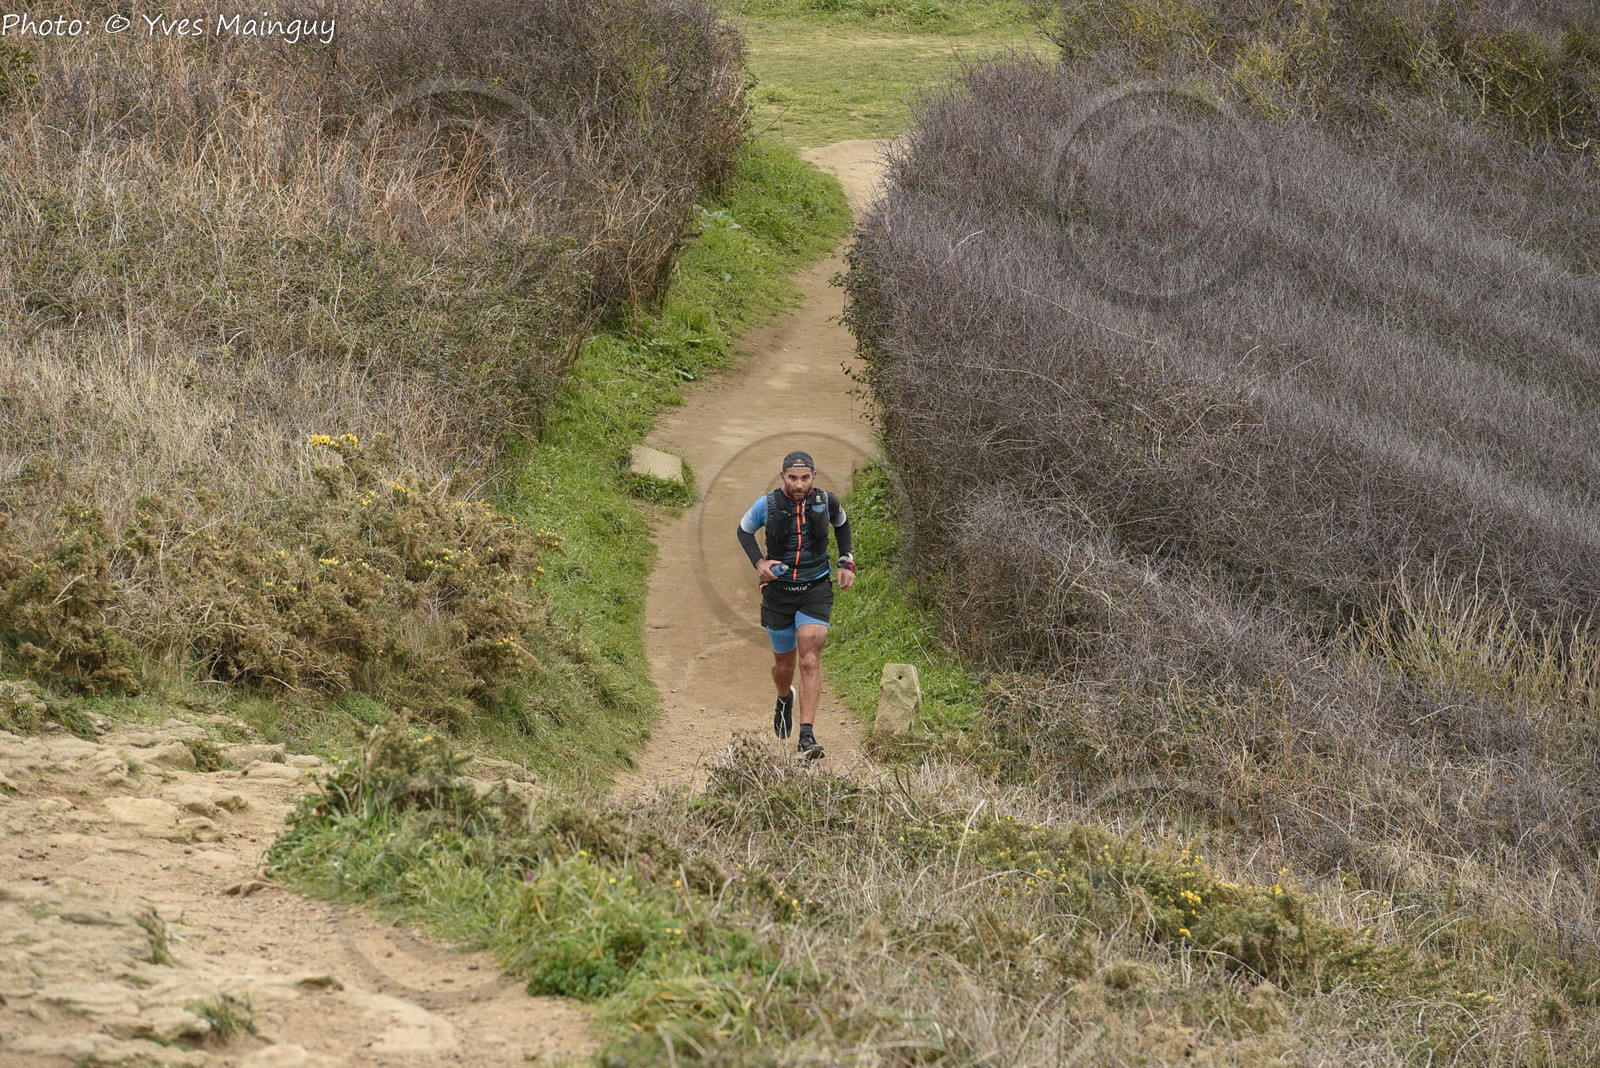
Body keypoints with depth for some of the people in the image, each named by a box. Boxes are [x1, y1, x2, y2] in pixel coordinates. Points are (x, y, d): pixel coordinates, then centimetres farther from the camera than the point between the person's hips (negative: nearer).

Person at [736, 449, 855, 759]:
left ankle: (807, 737, -20)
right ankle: (784, 699, 51)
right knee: (784, 664, 13)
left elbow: (842, 524, 15)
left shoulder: (826, 501, -8)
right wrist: (759, 562, -9)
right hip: (779, 590, 1)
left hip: (816, 588, -1)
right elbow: (744, 530, 7)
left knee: (810, 660, -17)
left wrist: (846, 563, 7)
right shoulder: (768, 505, -11)